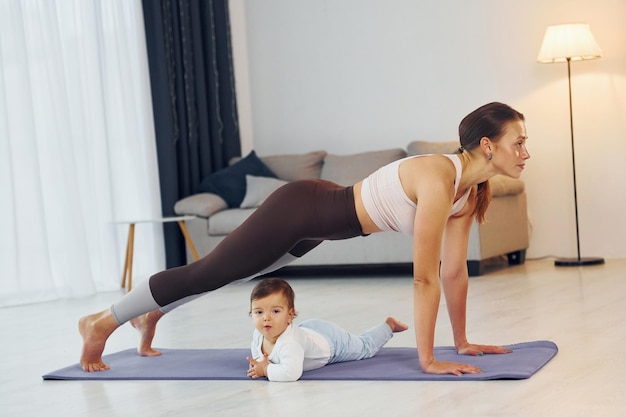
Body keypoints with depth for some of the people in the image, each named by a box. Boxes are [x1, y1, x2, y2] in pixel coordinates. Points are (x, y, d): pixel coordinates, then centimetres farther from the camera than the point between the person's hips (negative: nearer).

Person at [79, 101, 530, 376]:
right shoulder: (439, 179, -33)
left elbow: (455, 269, 2)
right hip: (298, 208, -8)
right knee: (207, 273, 5)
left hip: (321, 216, 8)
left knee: (230, 273, 26)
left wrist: (462, 340, 4)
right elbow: (425, 278, -32)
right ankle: (101, 322, 22)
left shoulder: (472, 189, -6)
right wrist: (428, 359, -28)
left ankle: (153, 316, 48)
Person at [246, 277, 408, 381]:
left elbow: (291, 373, -61)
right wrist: (257, 364, -25)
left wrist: (265, 370, -46)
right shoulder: (258, 335, -25)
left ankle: (388, 325, 41)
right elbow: (256, 354, -2)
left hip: (331, 340, -6)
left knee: (365, 347, 19)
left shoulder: (289, 342, -49)